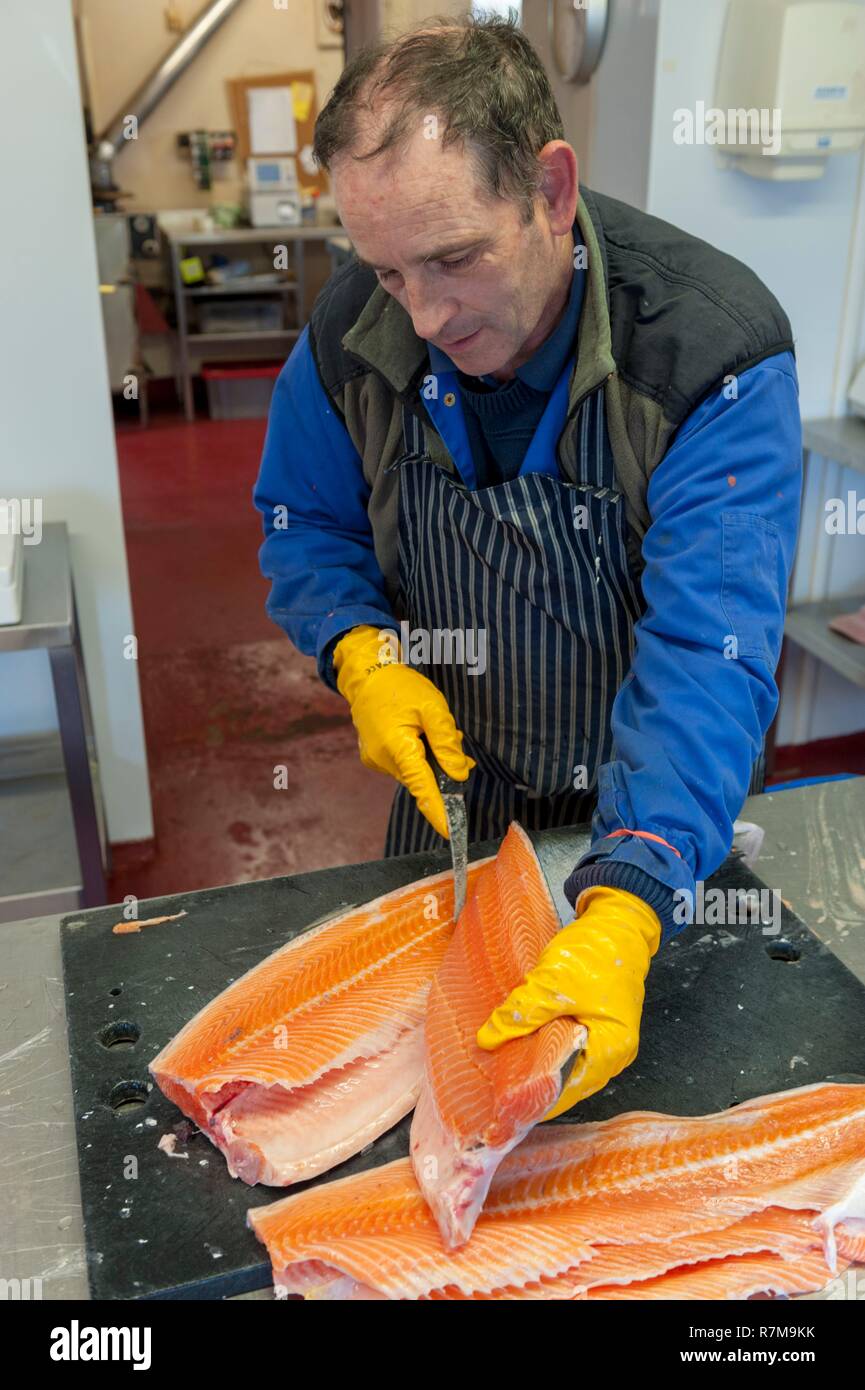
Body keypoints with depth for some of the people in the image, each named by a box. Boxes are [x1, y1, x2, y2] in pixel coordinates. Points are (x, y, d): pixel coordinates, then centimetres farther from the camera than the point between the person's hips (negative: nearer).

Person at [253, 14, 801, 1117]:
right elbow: (305, 523, -1)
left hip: (649, 817, -2)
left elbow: (709, 655, -37)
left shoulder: (717, 351, -30)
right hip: (453, 781, 3)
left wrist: (624, 918, -50)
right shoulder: (354, 329, -17)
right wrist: (362, 654, -23)